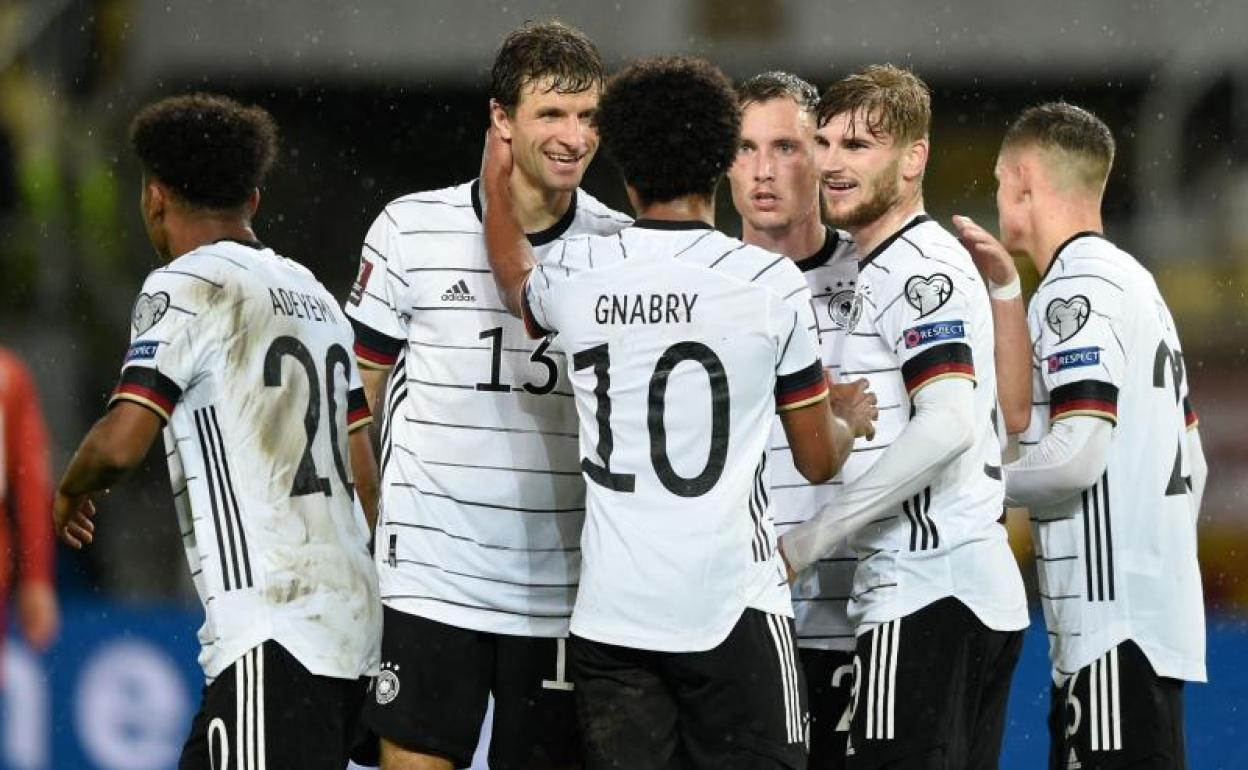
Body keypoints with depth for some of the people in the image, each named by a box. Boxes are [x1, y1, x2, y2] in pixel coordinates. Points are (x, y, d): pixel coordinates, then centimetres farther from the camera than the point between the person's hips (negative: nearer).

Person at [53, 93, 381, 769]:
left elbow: (120, 443, -16)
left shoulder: (184, 288, -6)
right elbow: (364, 477, 21)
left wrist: (71, 490, 5)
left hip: (272, 633, -9)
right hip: (351, 617, 9)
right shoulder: (311, 292, 19)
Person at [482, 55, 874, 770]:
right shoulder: (772, 282, -5)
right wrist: (853, 421, 28)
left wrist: (497, 181, 45)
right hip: (735, 606, -3)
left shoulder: (577, 275, 2)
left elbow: (516, 281, 31)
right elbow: (820, 461, 6)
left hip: (611, 614, 3)